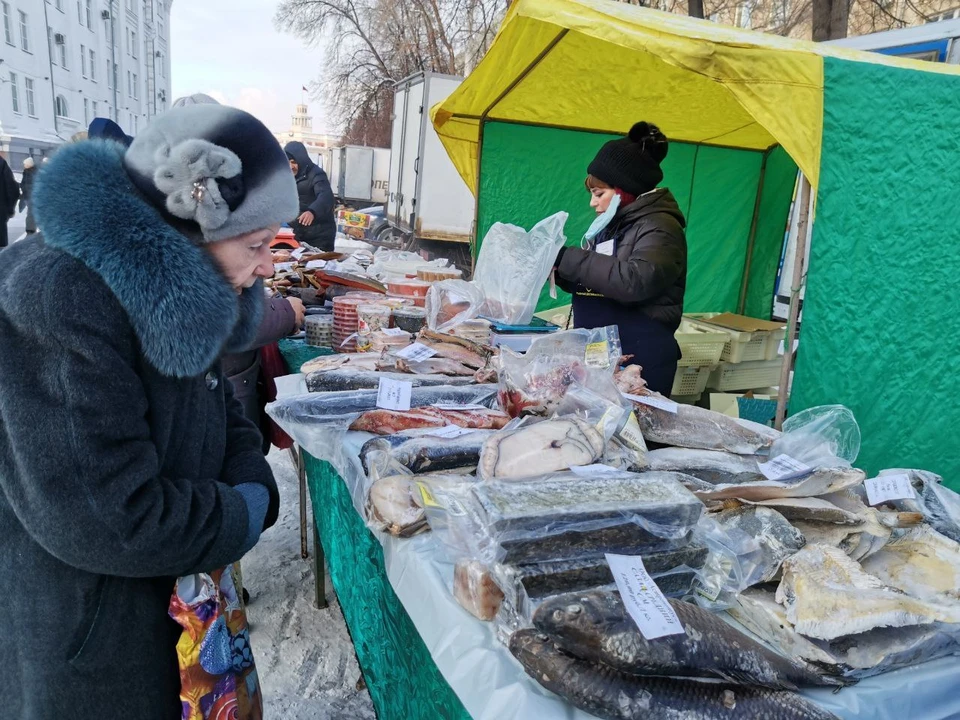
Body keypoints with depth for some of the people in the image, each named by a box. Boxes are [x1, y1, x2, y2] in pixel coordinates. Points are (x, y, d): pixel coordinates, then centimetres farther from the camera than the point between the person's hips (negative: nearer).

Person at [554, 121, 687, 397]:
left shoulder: (658, 227, -11)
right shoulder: (612, 225, 13)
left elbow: (635, 281, -28)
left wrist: (567, 258, -23)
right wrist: (556, 267, 2)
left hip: (640, 363, -8)